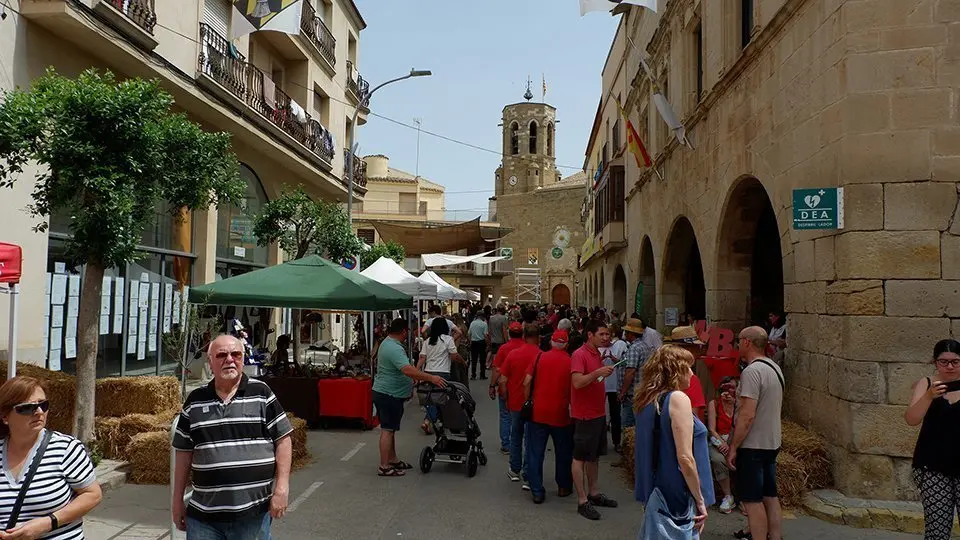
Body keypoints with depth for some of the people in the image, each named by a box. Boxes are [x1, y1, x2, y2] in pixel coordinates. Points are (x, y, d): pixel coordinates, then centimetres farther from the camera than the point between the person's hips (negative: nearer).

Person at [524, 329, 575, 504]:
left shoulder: (540, 357, -2)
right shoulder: (570, 362, -5)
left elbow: (527, 383, -5)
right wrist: (572, 405, 12)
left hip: (538, 412, 1)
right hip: (560, 414, -1)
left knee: (535, 453, 7)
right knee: (563, 453, 18)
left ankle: (537, 492, 7)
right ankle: (563, 487, 29)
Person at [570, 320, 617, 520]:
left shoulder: (597, 354, 11)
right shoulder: (579, 355, -16)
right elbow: (577, 382, -26)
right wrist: (598, 372, -32)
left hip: (598, 412, 9)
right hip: (585, 415, -9)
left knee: (595, 455, 17)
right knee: (580, 457, 0)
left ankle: (594, 493, 29)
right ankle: (582, 501, 4)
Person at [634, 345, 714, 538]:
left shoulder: (647, 400, 8)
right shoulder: (678, 399, -16)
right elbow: (685, 458, -21)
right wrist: (700, 500, -11)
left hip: (655, 493, 8)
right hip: (676, 499, -8)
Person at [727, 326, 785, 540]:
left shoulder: (752, 371, -21)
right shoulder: (775, 368, 10)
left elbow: (747, 415, -25)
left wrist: (733, 447, -18)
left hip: (753, 445, -9)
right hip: (772, 443, 9)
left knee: (752, 500, -3)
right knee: (770, 496, 15)